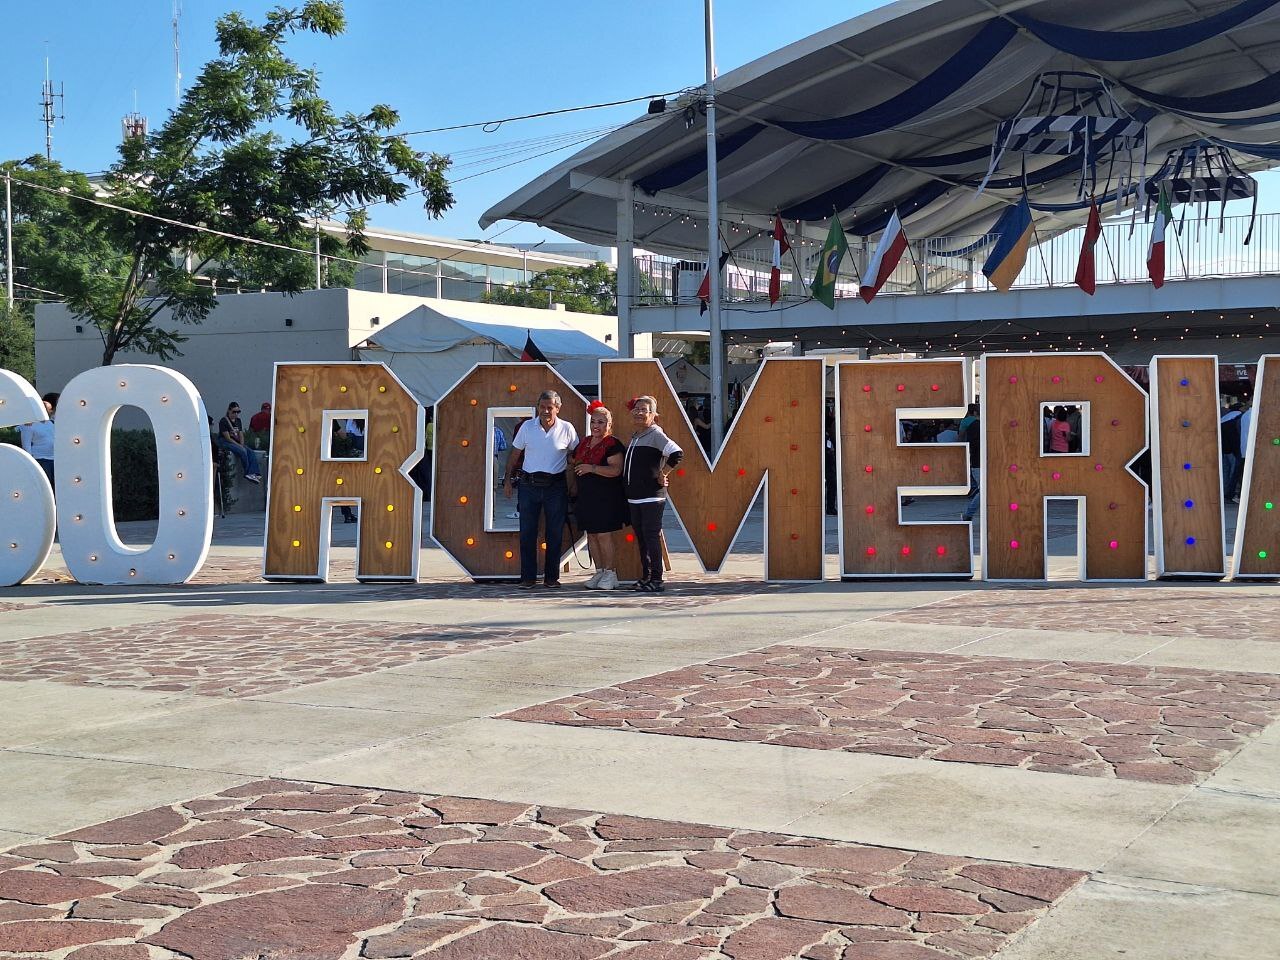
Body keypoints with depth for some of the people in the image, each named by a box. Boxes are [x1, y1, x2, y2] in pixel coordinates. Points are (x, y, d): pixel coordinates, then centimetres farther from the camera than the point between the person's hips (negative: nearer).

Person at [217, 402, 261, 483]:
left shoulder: (238, 421, 14)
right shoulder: (224, 421, -10)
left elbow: (241, 435, 12)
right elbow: (227, 438, -16)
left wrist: (242, 445, -8)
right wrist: (239, 446, -19)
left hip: (236, 442, 8)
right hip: (225, 442, -8)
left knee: (252, 453, -15)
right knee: (242, 451, -30)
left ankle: (253, 473, -29)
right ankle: (248, 473, -21)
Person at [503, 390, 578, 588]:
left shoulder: (567, 429, -1)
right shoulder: (527, 427, 3)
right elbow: (514, 455, 10)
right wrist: (507, 480, 7)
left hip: (556, 486, -1)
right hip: (529, 485, 1)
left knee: (555, 533, 4)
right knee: (527, 533, 0)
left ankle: (551, 577, 14)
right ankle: (528, 577, 6)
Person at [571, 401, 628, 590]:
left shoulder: (613, 444, -9)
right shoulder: (584, 443, 15)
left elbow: (616, 470, -21)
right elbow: (576, 464, 32)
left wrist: (592, 468, -23)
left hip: (606, 497, -8)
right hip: (587, 497, 8)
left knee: (604, 535, -9)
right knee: (591, 535, 8)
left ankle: (610, 573, -2)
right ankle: (599, 572, 15)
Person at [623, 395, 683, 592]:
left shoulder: (655, 435, -10)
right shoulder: (634, 437, 16)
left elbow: (677, 454, -21)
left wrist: (663, 474, -14)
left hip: (652, 497, -9)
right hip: (634, 497, 9)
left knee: (651, 536, -8)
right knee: (641, 538, 12)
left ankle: (656, 580, -6)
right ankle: (646, 576, 19)